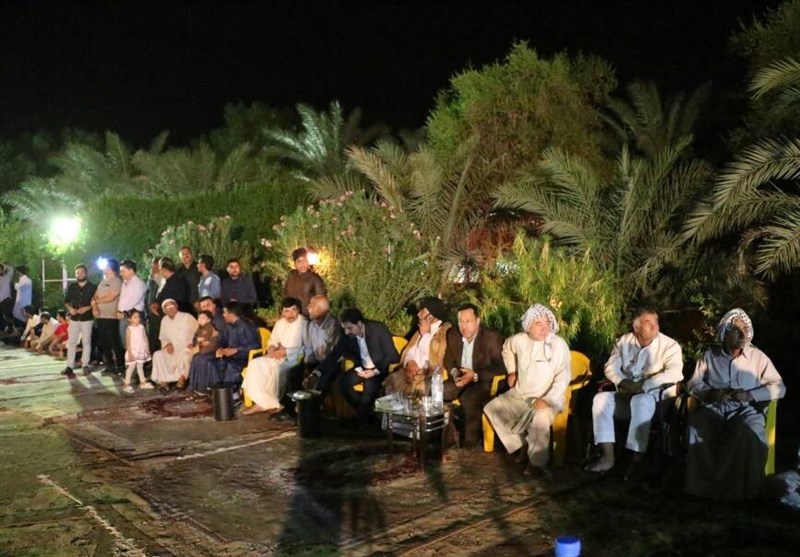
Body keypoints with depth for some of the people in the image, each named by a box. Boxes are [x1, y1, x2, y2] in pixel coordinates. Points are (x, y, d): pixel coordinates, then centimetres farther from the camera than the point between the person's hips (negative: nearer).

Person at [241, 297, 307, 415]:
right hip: (278, 356, 8)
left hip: (295, 358, -7)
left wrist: (285, 352, -20)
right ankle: (261, 402, -14)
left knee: (278, 368, -35)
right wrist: (272, 348, -3)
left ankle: (274, 403, -14)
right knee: (255, 364, -13)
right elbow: (272, 342, 21)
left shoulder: (303, 324, -10)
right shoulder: (280, 323, 14)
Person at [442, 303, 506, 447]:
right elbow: (448, 358, 14)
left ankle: (471, 443, -20)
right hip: (460, 379, 5)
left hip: (481, 381, -5)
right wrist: (454, 372, -9)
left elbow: (501, 367, -16)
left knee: (470, 399, -34)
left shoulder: (492, 337, -14)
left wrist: (475, 376, -25)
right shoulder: (453, 334, 4)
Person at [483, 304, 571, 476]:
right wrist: (512, 371, 16)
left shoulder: (558, 344, -16)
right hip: (518, 394, 6)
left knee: (540, 418, -35)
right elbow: (507, 348, 24)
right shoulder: (519, 339, -2)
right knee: (491, 409, -7)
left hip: (547, 398, -6)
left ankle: (537, 462, -16)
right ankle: (521, 445, 2)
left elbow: (563, 376, -19)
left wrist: (548, 400, -28)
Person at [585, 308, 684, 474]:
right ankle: (607, 456, -25)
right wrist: (624, 382, -18)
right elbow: (611, 367, 3)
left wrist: (644, 385, -26)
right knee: (601, 398, -22)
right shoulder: (623, 341, 9)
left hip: (657, 396, -5)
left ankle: (638, 460, -34)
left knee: (640, 400, -38)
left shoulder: (669, 345, -4)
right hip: (626, 395, 5)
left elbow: (674, 373, -19)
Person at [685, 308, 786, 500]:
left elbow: (779, 388, 5)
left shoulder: (758, 357, 12)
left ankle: (741, 488, -26)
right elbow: (692, 384, 13)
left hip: (746, 409, -1)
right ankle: (703, 484, -25)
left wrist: (750, 395, -12)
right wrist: (709, 393, -10)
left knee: (751, 432, -38)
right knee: (695, 427, -34)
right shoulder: (710, 355, 15)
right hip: (714, 408, 1)